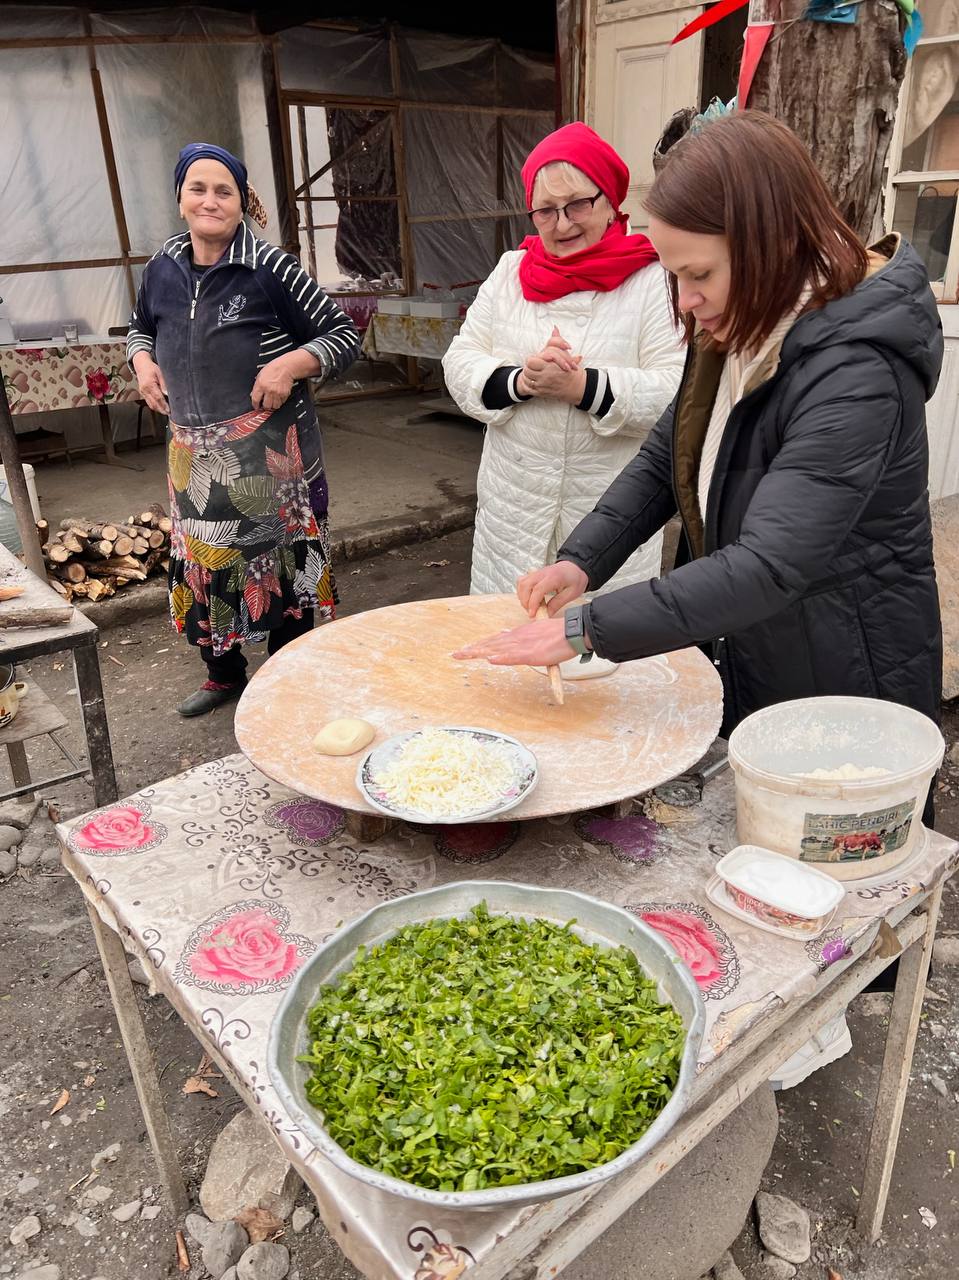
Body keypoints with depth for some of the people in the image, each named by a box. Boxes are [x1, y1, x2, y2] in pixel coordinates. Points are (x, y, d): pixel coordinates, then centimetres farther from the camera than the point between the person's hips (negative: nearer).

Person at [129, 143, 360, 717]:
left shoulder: (271, 268, -9)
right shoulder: (163, 267, 6)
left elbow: (345, 334, -6)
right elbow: (141, 327, 26)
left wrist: (291, 364, -20)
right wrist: (143, 362, 5)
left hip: (270, 448, -5)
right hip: (194, 449, 6)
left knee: (281, 562, 3)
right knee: (202, 561, 13)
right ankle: (225, 674, 36)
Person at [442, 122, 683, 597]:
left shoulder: (653, 280, -5)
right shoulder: (511, 269, 9)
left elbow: (677, 392, -14)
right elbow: (459, 363, 3)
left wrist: (584, 386, -24)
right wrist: (518, 381, -15)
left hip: (611, 512, -3)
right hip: (514, 504, 4)